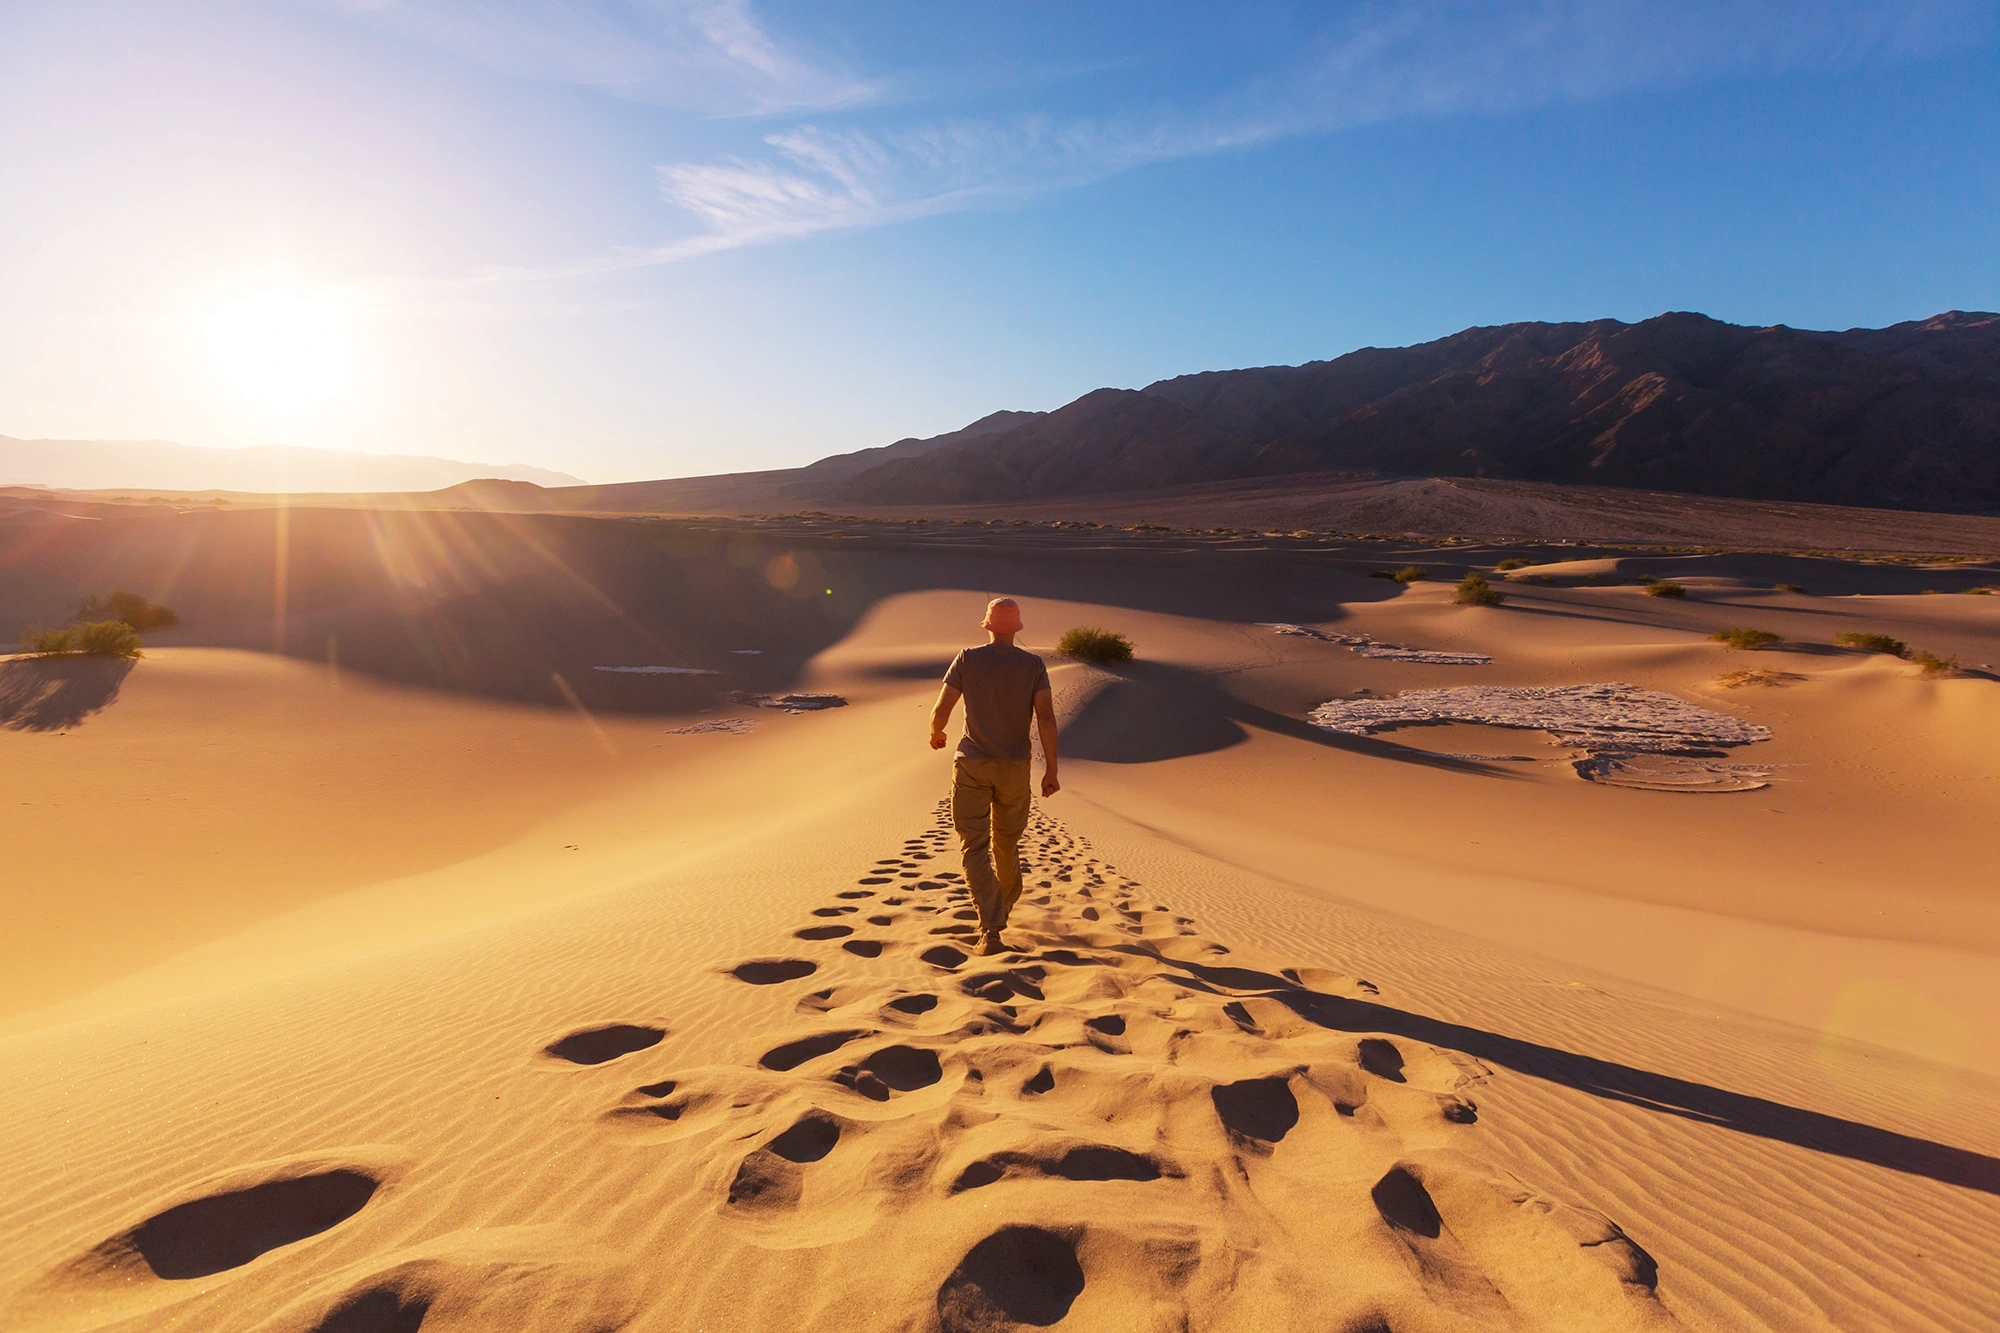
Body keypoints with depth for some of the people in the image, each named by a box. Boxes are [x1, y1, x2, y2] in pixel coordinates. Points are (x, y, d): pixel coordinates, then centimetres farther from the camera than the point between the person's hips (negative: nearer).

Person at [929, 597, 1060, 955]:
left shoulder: (967, 659, -5)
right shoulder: (1033, 664, -3)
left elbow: (941, 712, -6)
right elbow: (1046, 718, -11)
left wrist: (936, 734, 16)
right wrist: (1050, 770, -5)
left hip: (972, 765, -2)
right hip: (1014, 767, 2)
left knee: (975, 847, -1)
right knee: (1007, 842, 21)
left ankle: (991, 928, -14)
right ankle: (1004, 907, 41)